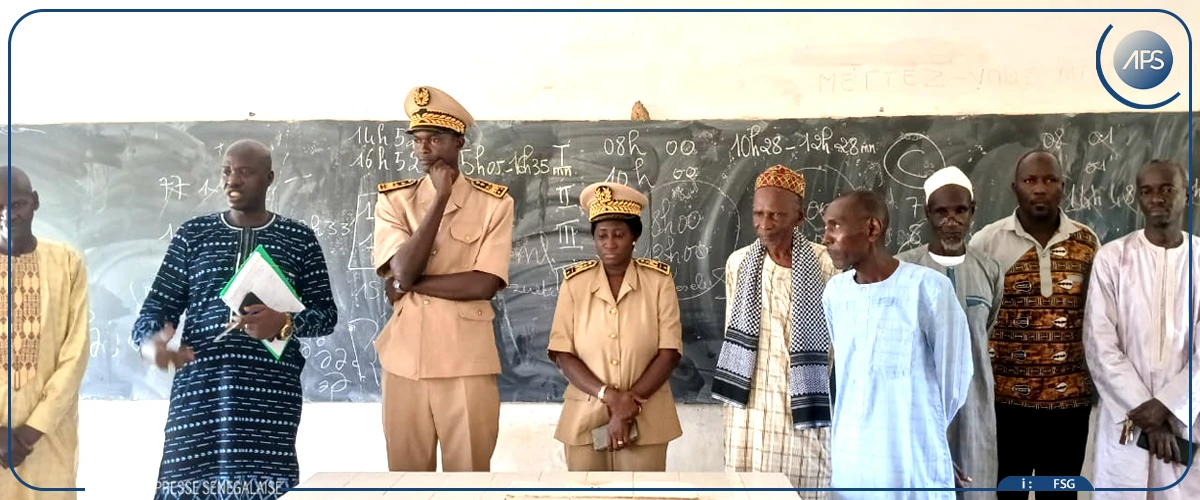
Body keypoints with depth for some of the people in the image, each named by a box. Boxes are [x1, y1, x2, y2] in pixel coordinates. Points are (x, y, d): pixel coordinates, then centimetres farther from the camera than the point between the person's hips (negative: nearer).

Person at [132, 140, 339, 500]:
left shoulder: (298, 238, 8)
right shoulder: (193, 233, 11)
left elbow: (326, 313, 7)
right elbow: (158, 306, 8)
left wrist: (285, 324, -13)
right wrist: (151, 342, -14)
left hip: (271, 391, -1)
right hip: (199, 387, 2)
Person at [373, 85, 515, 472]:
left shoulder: (494, 202, -1)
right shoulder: (392, 199, 5)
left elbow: (483, 284, -11)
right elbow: (403, 270, -10)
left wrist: (410, 284, -9)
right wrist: (440, 199, -10)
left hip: (467, 362, -2)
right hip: (404, 360, 2)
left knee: (469, 469, 5)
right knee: (407, 469, 10)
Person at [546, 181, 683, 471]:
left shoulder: (659, 280, -2)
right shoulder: (574, 282, 0)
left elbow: (670, 352, -5)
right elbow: (562, 354, -3)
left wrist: (630, 405, -12)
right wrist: (609, 396, -15)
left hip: (645, 419, -1)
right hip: (584, 417, 1)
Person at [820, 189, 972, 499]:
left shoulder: (928, 288, -12)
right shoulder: (834, 292, 4)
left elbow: (954, 376, -2)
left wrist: (923, 433, 9)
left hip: (913, 469, -4)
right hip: (847, 466, 5)